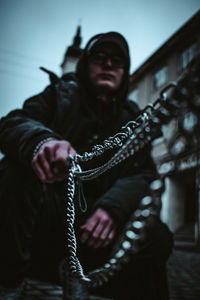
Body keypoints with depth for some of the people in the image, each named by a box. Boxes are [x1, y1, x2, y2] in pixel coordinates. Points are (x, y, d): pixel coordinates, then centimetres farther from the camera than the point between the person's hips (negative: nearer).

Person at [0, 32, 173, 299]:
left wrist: (113, 206, -21)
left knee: (157, 237, -27)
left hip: (96, 226, 1)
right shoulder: (62, 94, 11)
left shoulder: (132, 119, 17)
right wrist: (40, 140, -33)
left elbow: (145, 174, 3)